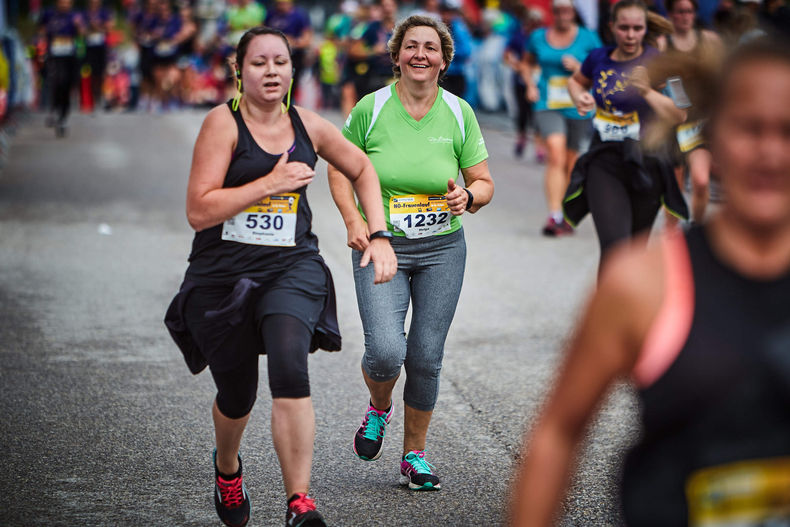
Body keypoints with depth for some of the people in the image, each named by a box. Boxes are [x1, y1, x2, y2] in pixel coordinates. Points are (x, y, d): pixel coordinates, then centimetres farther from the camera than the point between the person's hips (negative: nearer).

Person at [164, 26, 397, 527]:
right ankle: (227, 466, 47)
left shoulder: (308, 125, 4)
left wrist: (379, 236, 12)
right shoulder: (223, 122, -9)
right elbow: (199, 211, -16)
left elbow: (363, 169, 22)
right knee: (237, 395, 11)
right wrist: (271, 183, -18)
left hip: (292, 266, 1)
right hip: (222, 274, -1)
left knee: (290, 368, -26)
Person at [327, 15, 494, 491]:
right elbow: (340, 170, 5)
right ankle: (378, 408, 17)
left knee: (426, 358, 1)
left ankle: (414, 455, 21)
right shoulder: (371, 108, -5)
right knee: (386, 350, -19)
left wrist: (467, 197, -16)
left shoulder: (458, 113, 0)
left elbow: (484, 183, 7)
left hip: (443, 249, 2)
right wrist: (354, 220, -11)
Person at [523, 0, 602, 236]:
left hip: (578, 108, 0)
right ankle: (554, 215, -25)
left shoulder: (588, 38, 1)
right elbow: (528, 63, 23)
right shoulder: (538, 37, 7)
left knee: (570, 163, 8)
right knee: (555, 154, -20)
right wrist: (531, 85, 6)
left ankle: (566, 217, 25)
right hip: (548, 106, 0)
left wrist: (579, 68, -12)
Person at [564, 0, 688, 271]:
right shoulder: (599, 58, 2)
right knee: (614, 247, -19)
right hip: (604, 160, 0)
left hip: (645, 162, 0)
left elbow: (679, 115, -17)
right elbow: (575, 81, 26)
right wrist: (579, 97, 5)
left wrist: (647, 91, -30)